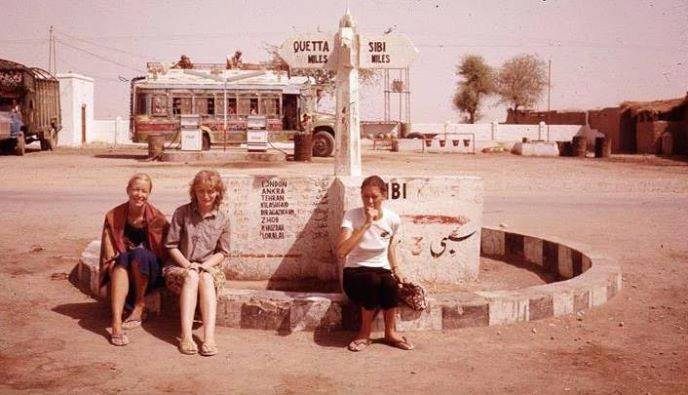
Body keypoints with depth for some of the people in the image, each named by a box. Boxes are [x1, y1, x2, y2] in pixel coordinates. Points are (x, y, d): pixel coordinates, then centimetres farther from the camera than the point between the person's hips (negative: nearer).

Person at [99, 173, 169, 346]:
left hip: (150, 272, -1)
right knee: (123, 257, -34)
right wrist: (114, 261, -20)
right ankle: (116, 324, -47)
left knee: (139, 253, -33)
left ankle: (139, 306, -16)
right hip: (122, 269, 1)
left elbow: (164, 249, -2)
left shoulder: (156, 217, -4)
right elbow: (109, 254, -1)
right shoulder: (114, 216, 0)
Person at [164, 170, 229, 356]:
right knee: (192, 276, -35)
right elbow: (171, 245, 0)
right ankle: (186, 336, -45)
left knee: (206, 278, -34)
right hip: (179, 266, -1)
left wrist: (205, 265, -11)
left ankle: (209, 337, -47)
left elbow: (222, 252, 7)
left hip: (209, 267, 1)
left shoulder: (222, 219, 6)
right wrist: (187, 264, -13)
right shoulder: (182, 213, 1)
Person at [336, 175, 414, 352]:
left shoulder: (393, 219, -3)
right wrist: (366, 224, -31)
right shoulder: (352, 216, -14)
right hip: (355, 272, -2)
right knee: (372, 280, -36)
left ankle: (390, 332, -11)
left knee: (390, 284, -33)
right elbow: (341, 252, -28)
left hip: (382, 270, 2)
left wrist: (395, 269, 3)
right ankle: (365, 333, -16)